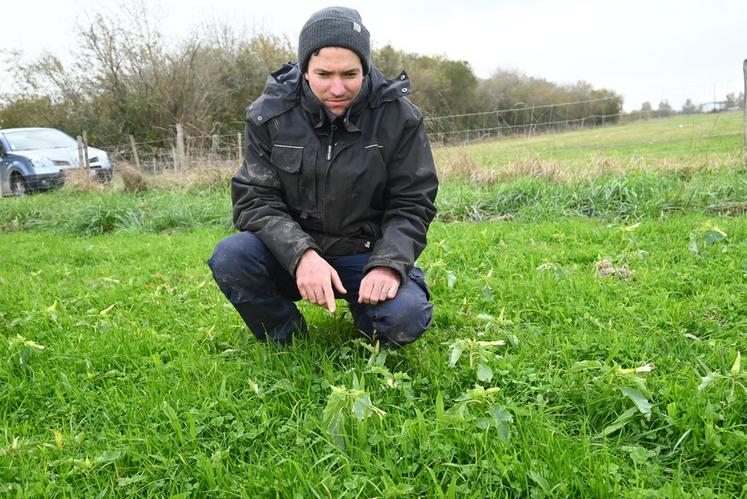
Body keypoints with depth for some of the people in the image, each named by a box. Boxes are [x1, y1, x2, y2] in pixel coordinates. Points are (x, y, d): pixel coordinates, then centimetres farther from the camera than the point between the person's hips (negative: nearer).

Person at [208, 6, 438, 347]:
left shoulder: (398, 116, -9)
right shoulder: (270, 114, -8)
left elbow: (412, 204, -6)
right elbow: (254, 201, -10)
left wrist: (389, 263, -26)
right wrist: (301, 255, -29)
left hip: (365, 253, -1)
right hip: (290, 252, 1)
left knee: (405, 317, -29)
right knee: (230, 256, -28)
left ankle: (362, 303, 9)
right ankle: (287, 343, -1)